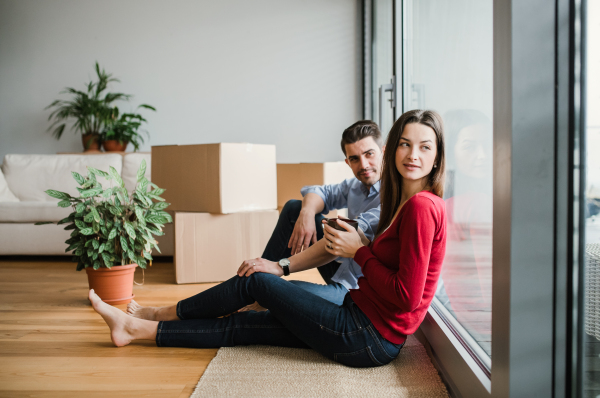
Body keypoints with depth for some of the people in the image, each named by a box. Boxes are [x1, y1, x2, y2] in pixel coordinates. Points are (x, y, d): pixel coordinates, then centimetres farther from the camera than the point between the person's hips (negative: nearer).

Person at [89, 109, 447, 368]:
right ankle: (136, 329, 25)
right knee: (244, 326, 11)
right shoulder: (405, 202, 11)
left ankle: (163, 314, 25)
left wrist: (359, 250, -13)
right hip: (367, 324, 8)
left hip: (370, 339, -8)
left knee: (257, 282, 2)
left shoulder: (421, 206, -19)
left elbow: (407, 297, -24)